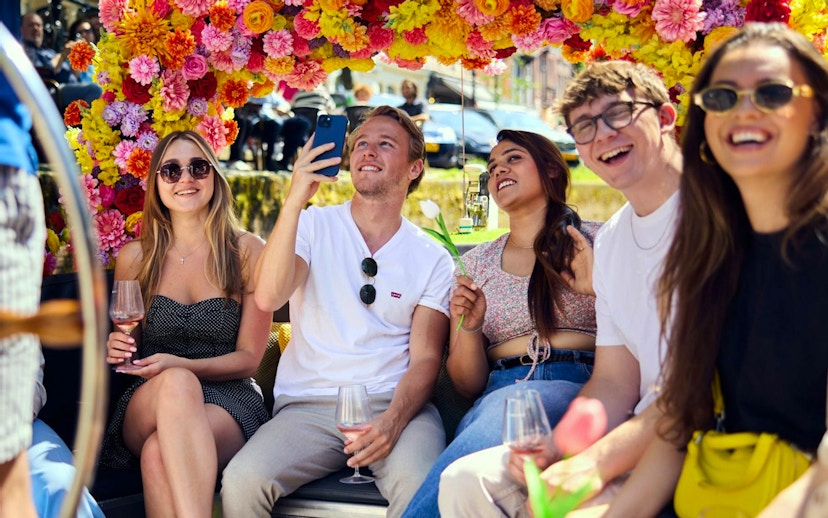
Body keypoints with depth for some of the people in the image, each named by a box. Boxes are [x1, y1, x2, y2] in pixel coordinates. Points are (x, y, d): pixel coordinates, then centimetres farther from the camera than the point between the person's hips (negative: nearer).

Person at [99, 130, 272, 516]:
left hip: (229, 401, -2)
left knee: (159, 453, -38)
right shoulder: (134, 257, 8)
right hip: (149, 404, 2)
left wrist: (178, 364, -15)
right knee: (177, 382, -38)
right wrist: (115, 351, -4)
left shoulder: (246, 252, 2)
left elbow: (249, 357, 1)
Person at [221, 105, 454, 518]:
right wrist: (295, 199, -18)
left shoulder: (433, 259, 10)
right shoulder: (313, 225, 9)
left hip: (394, 405, -1)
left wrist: (394, 420, -18)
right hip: (308, 406, 1)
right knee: (241, 481, -27)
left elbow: (425, 359, 3)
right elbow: (268, 297, -10)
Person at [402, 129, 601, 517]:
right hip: (497, 393, 2)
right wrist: (469, 327, -3)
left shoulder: (596, 240, 12)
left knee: (505, 407, -36)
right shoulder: (475, 263, 19)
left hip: (582, 387, -2)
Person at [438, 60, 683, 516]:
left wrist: (597, 462, -25)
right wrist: (556, 446, -6)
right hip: (639, 439, 8)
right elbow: (614, 383, 14)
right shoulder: (610, 241, 16)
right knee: (465, 481, -1)